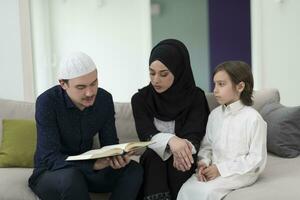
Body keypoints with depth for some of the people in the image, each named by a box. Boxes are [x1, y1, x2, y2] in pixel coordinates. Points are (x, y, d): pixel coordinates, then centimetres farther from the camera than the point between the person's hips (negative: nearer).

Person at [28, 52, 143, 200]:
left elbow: (110, 143, -3)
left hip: (85, 168, 5)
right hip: (50, 173, -4)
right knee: (71, 177, -38)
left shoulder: (104, 99, -8)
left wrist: (118, 156, -29)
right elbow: (50, 159, -28)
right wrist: (94, 164, -42)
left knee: (134, 170, -18)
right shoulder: (47, 102, -23)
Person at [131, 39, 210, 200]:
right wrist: (170, 140, -38)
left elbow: (194, 134, -15)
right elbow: (146, 134, -16)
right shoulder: (141, 99, -2)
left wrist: (182, 149, -40)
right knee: (154, 155, -29)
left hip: (183, 161, -1)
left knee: (179, 161, -31)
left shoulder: (195, 97, -5)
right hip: (153, 161, 1)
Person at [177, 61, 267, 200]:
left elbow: (257, 159, -12)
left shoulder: (253, 118, -10)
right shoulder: (214, 115, 10)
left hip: (240, 173, -5)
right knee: (187, 189, -21)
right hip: (215, 169, 5)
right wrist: (204, 162, -10)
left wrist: (222, 169, -16)